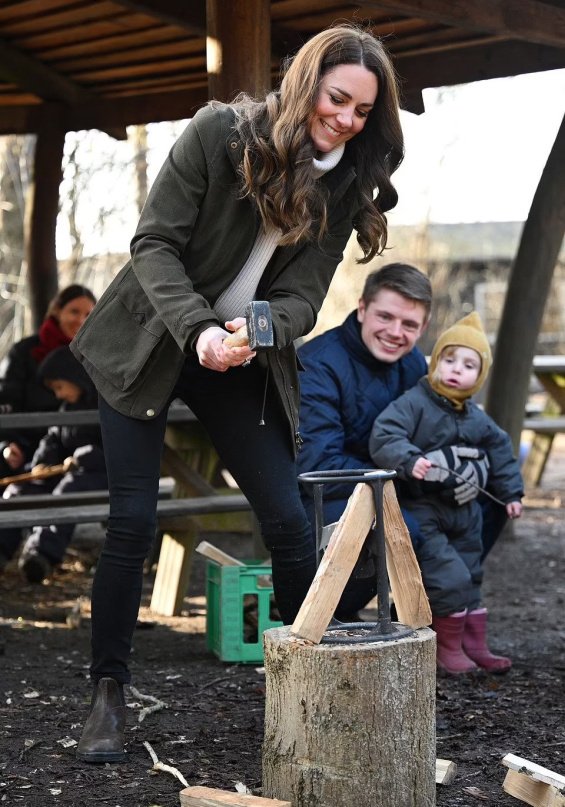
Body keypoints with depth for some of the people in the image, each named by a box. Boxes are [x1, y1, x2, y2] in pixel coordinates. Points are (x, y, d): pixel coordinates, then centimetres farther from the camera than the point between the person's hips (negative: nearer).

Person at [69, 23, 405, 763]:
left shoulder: (345, 185, -4)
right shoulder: (221, 133, -16)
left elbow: (304, 296, -10)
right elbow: (154, 243, -17)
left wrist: (259, 330, -32)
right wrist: (198, 329, -32)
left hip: (243, 366, 4)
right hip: (147, 347, -3)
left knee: (289, 521, -4)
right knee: (132, 521, -7)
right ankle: (109, 694, 7)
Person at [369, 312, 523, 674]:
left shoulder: (477, 419, 7)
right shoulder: (413, 404, -16)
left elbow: (500, 450, 21)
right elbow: (384, 438, -29)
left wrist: (511, 493, 19)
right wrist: (409, 460, -45)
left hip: (464, 512, 8)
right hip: (421, 512, -8)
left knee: (471, 578, 16)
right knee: (450, 579, -14)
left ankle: (475, 645, 28)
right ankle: (448, 648, 3)